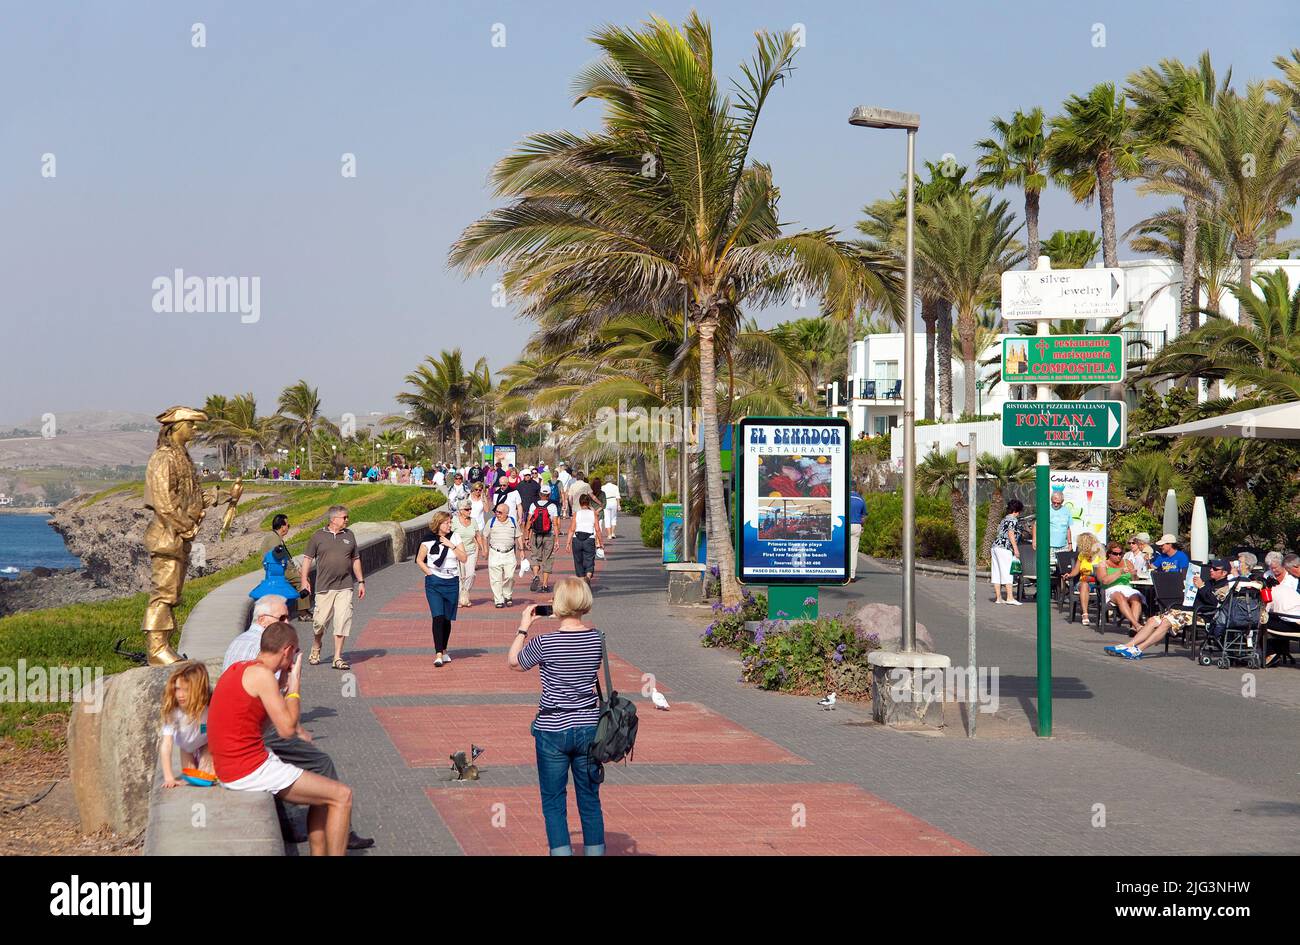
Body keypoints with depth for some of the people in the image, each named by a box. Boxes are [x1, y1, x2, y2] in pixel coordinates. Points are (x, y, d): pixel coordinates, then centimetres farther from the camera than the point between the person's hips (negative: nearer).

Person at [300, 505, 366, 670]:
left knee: (342, 621, -5)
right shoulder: (318, 536, 3)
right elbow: (308, 558, 5)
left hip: (345, 587, 2)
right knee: (320, 621, -1)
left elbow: (355, 560, 19)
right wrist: (304, 579, -5)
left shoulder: (349, 536, 12)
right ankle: (316, 648, 28)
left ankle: (338, 658, 1)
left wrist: (361, 581, 16)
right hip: (324, 587, -2)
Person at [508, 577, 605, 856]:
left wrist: (523, 627, 12)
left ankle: (561, 851, 3)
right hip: (588, 727, 4)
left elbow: (513, 661, 3)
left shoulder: (544, 643, -16)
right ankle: (595, 850, 20)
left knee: (553, 802, 7)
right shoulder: (596, 639, -5)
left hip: (553, 731, -3)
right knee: (590, 799, 14)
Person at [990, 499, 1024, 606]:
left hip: (995, 546, 9)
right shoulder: (1013, 520, -5)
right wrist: (1016, 549, -15)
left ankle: (997, 597, 7)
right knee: (1007, 572, -9)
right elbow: (1011, 534, -14)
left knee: (997, 573, 6)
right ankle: (1010, 597, -13)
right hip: (1004, 548, -9)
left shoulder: (1004, 519, 22)